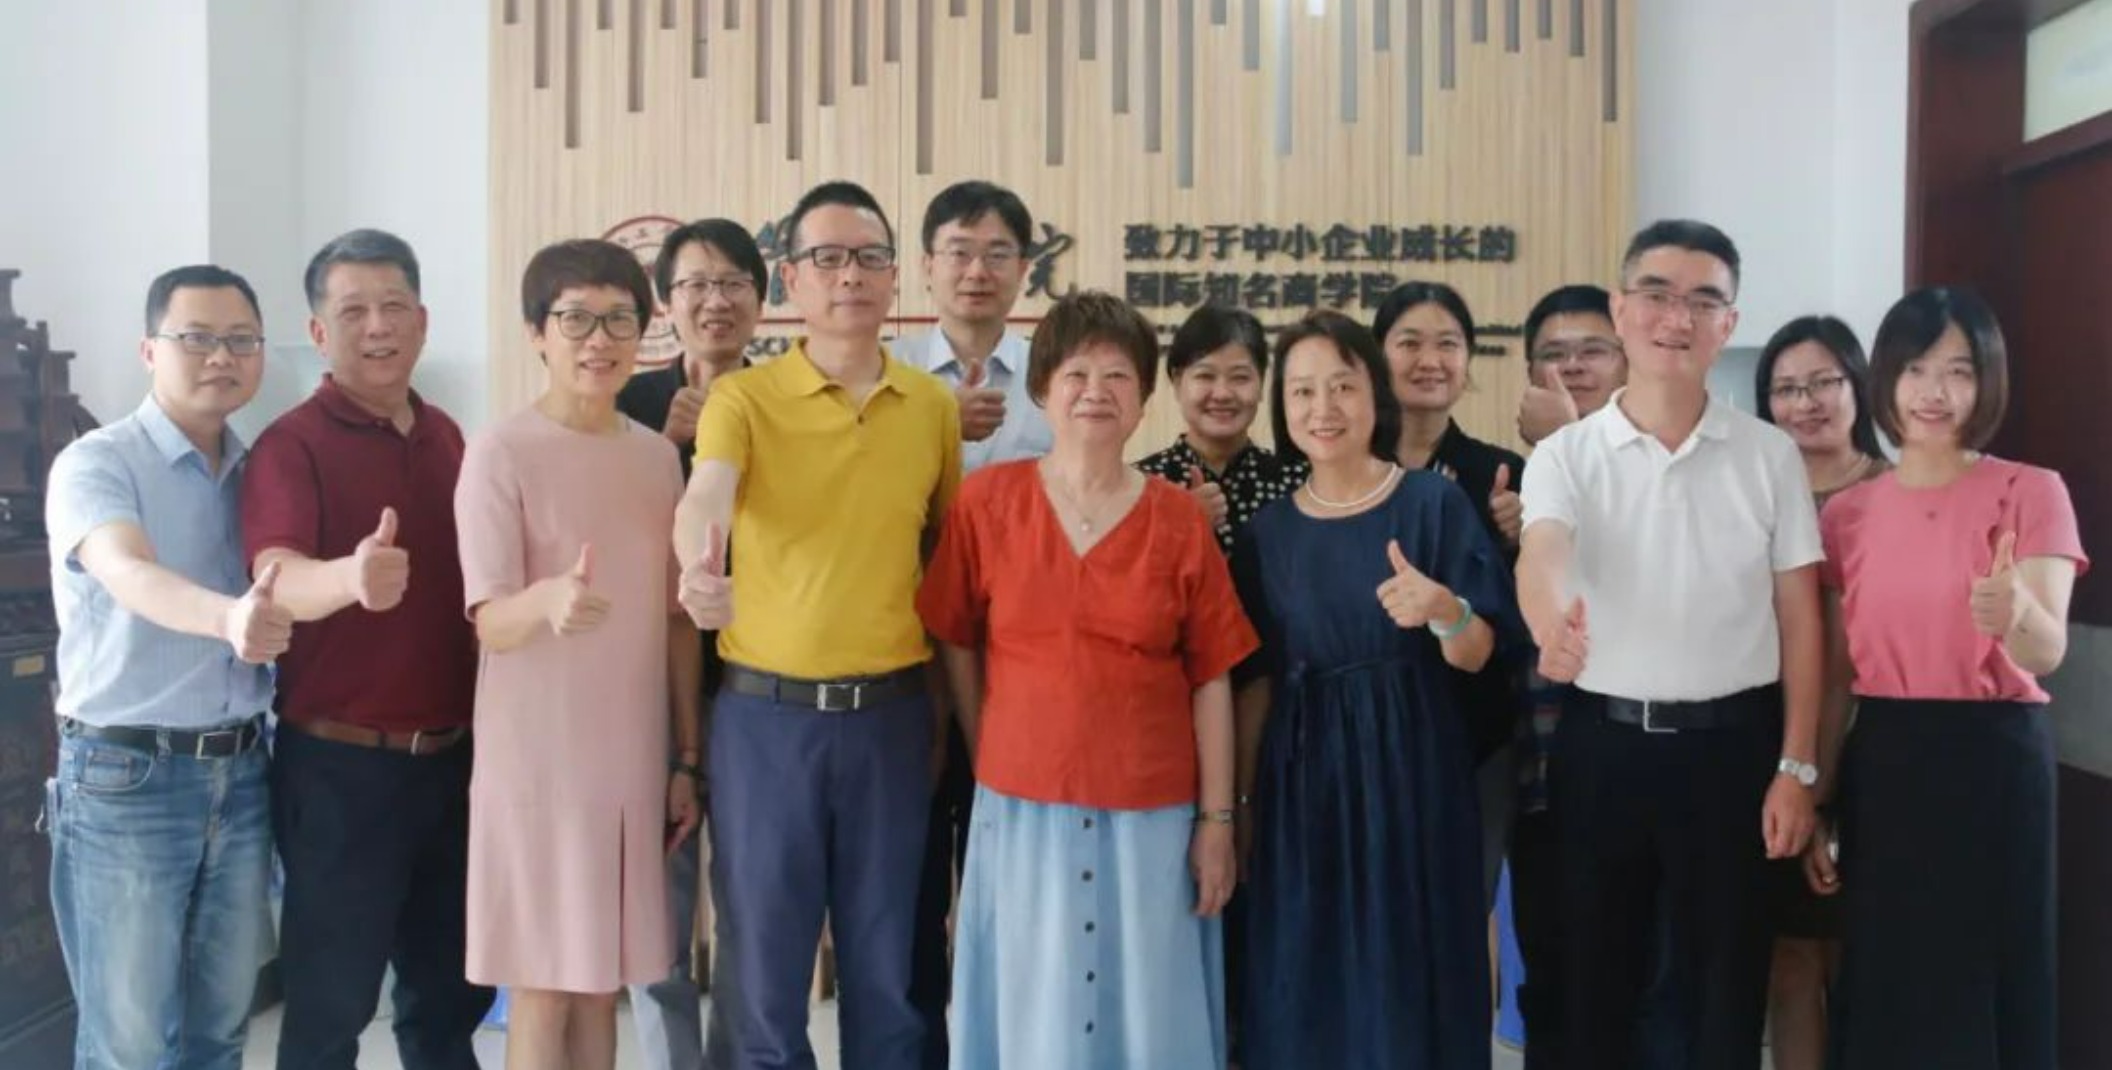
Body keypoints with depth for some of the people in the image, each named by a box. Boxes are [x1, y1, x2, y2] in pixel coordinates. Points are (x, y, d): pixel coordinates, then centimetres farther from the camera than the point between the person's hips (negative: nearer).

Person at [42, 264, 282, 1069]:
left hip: (241, 772, 5)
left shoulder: (260, 471, 8)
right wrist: (228, 619, -47)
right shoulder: (94, 464, -9)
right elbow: (131, 577, -29)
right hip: (124, 775, -5)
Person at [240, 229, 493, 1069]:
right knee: (331, 1001, 6)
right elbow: (279, 577, -27)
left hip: (453, 756, 6)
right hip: (339, 764, -6)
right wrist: (350, 577, -50)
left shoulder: (444, 435, 8)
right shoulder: (291, 445, -11)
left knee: (454, 988, 17)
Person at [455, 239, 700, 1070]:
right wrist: (548, 600, -37)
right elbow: (490, 624, -14)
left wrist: (687, 757, 10)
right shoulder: (501, 451, -9)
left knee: (602, 979, 13)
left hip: (634, 756, 5)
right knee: (543, 985, 2)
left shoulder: (658, 454, 7)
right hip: (539, 757, -5)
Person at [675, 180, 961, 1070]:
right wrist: (701, 567, -46)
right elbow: (704, 498, -23)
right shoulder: (742, 397, -4)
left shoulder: (935, 406, 4)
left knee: (886, 970, 13)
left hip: (892, 716, 2)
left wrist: (944, 711, 7)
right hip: (765, 715, -2)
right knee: (766, 969, 10)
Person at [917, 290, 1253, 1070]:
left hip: (1151, 813, 0)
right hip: (1023, 807, 0)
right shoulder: (986, 500, -2)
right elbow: (955, 644, 5)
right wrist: (993, 757, 4)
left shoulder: (1180, 521, -2)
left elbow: (1211, 680, 0)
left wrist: (1217, 818, -2)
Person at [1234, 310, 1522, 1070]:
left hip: (1411, 773, -2)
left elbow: (1476, 656, -5)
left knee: (1409, 977, 5)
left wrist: (1446, 611, -26)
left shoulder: (1434, 502, -4)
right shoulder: (1267, 532, 4)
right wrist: (1240, 803, 7)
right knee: (1307, 986, 9)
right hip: (1303, 783, 3)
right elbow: (1255, 681, 7)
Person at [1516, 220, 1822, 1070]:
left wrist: (1796, 766, -1)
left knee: (1720, 987, 10)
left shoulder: (1771, 456, 2)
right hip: (1602, 742, 0)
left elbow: (1799, 616, 4)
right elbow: (1542, 556, -22)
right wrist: (1553, 624, -45)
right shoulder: (1565, 455, -2)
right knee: (1595, 978, 11)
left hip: (1732, 744, 1)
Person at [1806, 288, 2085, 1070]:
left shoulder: (2031, 492, -3)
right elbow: (1835, 673, 8)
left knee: (1987, 984, 3)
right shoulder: (1846, 512, 6)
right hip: (1881, 762, 3)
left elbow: (2049, 653, -14)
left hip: (1993, 757, -3)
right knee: (1884, 988, 8)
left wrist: (2014, 614, -37)